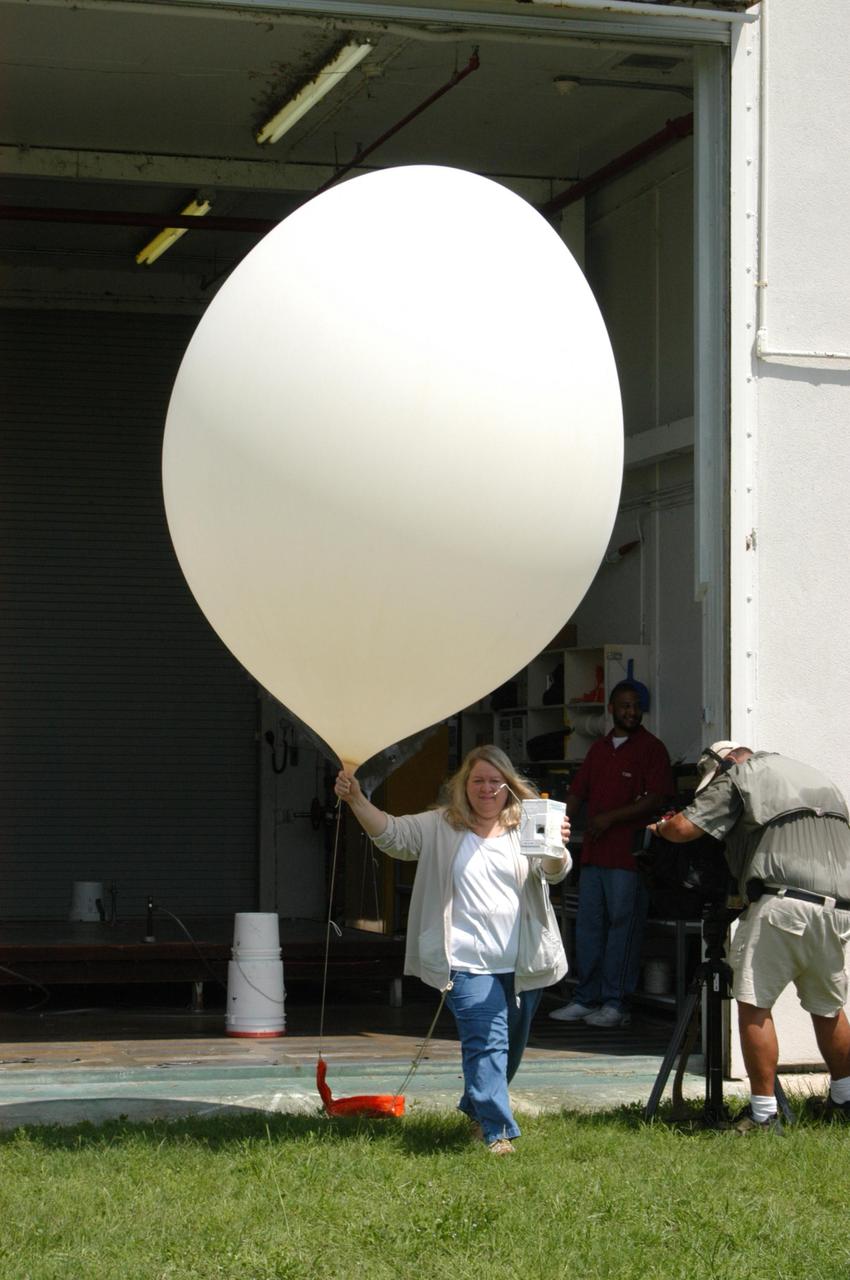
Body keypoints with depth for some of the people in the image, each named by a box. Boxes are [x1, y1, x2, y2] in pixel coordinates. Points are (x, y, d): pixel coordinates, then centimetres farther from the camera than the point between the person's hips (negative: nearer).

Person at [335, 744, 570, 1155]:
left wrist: (557, 847, -33)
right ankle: (498, 1131, -16)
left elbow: (554, 872, -9)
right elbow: (393, 834, 0)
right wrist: (357, 801, -15)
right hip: (469, 963, -2)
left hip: (524, 963, 3)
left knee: (511, 1047, 17)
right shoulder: (441, 827, 6)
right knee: (486, 1043, -15)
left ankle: (475, 1108, 39)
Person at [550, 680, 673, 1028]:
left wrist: (610, 817, -13)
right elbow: (577, 794, 20)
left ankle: (616, 1004, -1)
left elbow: (655, 800, -11)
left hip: (629, 855, -7)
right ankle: (586, 999, 15)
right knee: (588, 925, 8)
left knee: (622, 927, -4)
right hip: (594, 854, 7)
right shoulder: (599, 749, 19)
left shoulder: (651, 749, -2)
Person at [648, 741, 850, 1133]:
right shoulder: (817, 778, 30)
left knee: (754, 1005, -1)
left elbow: (684, 829, 1)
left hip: (783, 902, -7)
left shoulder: (738, 778, 9)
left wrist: (659, 826, 23)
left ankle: (764, 1113, -4)